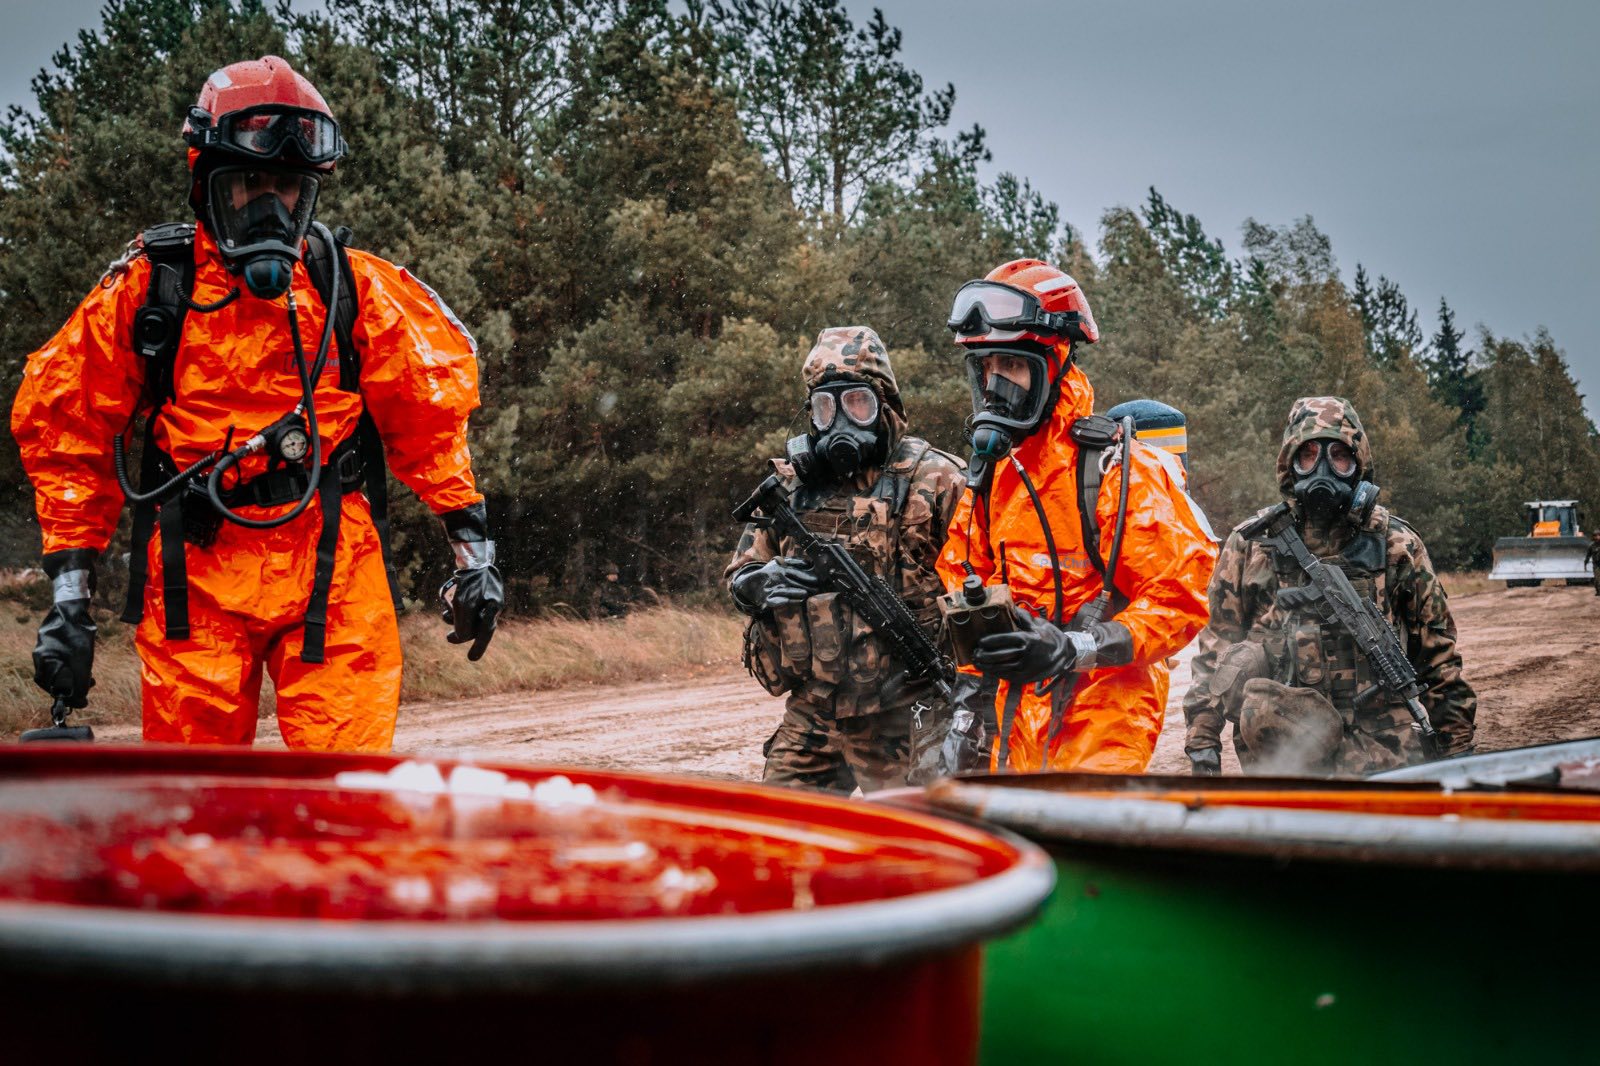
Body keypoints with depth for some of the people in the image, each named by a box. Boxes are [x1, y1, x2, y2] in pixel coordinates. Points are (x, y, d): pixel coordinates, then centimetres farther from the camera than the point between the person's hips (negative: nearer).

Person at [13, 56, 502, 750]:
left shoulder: (356, 290, 4)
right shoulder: (149, 289, 2)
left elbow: (429, 417, 12)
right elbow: (66, 437, 7)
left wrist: (473, 549, 9)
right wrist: (69, 599, 3)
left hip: (333, 567, 0)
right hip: (195, 575, 0)